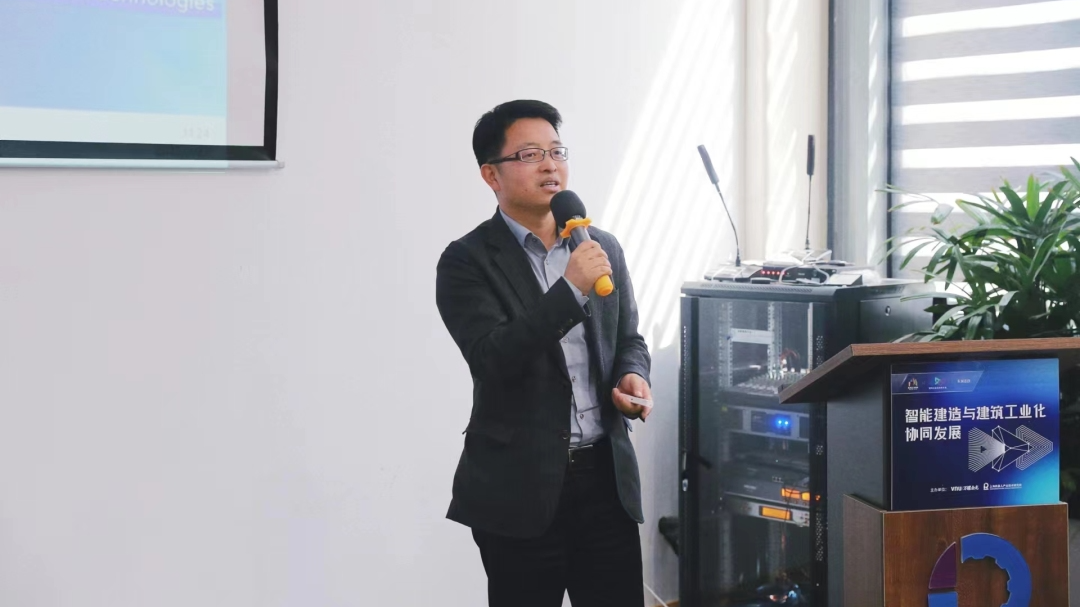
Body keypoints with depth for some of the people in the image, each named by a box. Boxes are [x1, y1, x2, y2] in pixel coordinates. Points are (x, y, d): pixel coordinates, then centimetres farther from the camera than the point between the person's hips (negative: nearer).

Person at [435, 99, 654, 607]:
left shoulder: (603, 247, 11)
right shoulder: (468, 260, -6)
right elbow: (493, 360, -18)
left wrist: (633, 378, -3)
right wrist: (571, 290, -24)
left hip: (606, 475, 5)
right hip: (519, 486, -4)